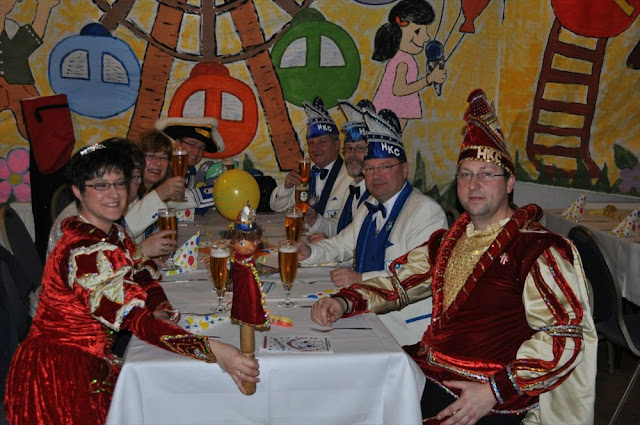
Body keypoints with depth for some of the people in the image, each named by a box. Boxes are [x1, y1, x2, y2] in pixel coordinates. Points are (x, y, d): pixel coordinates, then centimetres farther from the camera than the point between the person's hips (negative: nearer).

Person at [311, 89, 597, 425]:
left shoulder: (539, 249, -10)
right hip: (424, 372, 7)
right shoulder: (446, 243, 13)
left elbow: (565, 337, -16)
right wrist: (344, 302, -2)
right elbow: (396, 284, 17)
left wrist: (495, 390, -22)